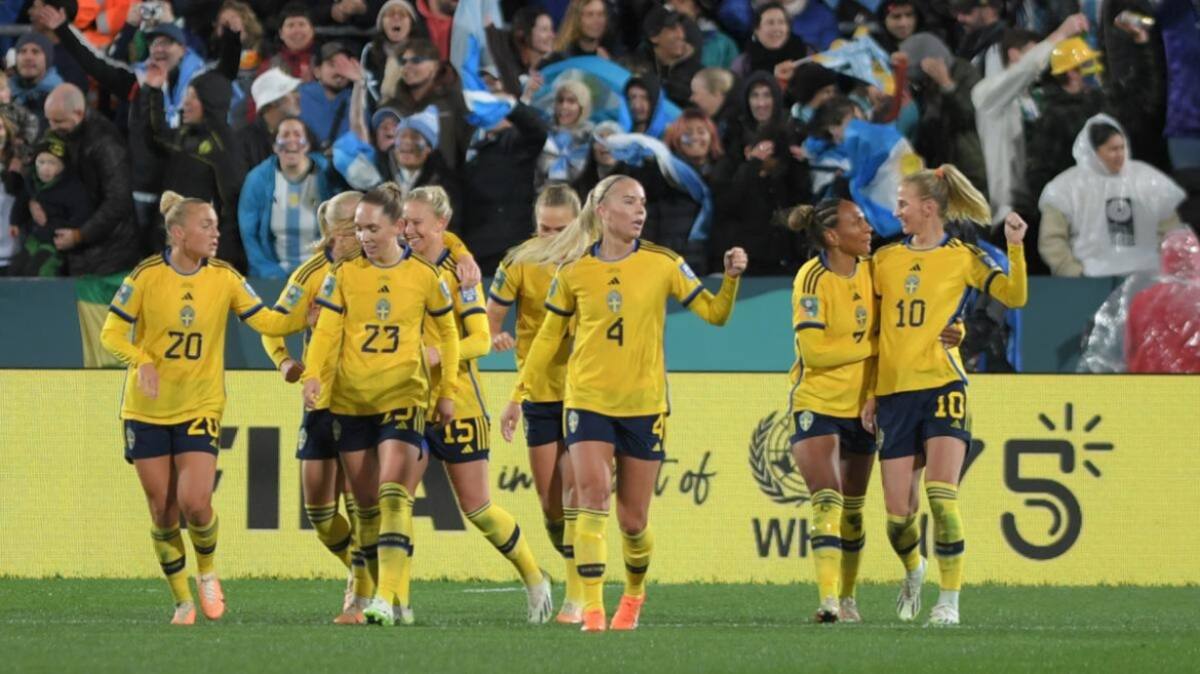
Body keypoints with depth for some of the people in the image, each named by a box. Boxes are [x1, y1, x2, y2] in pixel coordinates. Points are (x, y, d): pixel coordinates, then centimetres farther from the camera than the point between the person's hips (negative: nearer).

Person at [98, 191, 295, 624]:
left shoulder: (224, 278, -3)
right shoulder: (147, 277, -9)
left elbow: (265, 321, -3)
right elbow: (112, 333, -6)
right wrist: (141, 361, -23)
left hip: (200, 408, 0)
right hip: (146, 410, 0)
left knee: (195, 503, -14)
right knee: (163, 511, 2)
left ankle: (207, 572, 16)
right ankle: (182, 602, 17)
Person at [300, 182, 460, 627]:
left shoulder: (424, 276, 1)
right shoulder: (344, 275, 3)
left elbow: (448, 331, 12)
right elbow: (327, 330, -2)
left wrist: (448, 391, 9)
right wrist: (312, 374, -19)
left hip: (402, 397, -3)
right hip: (351, 401, 3)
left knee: (394, 493, -18)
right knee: (366, 503, 5)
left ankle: (389, 596, -24)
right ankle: (391, 598, 15)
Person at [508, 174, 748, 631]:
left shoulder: (663, 264, -1)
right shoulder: (574, 271, 1)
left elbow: (715, 313, -1)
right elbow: (549, 336, 11)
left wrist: (732, 279, -19)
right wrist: (521, 391, 9)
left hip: (644, 405, 0)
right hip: (587, 400, 0)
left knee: (632, 520, 6)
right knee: (592, 493, -21)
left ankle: (634, 590, 36)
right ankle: (591, 607, -19)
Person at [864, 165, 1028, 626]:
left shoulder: (963, 257, 3)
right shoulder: (885, 259, 12)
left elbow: (1015, 297, -5)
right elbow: (873, 332, 16)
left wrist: (1015, 247, -17)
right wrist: (868, 394, 12)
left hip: (942, 386, -3)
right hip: (893, 393, 3)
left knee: (942, 497, -17)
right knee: (898, 511, 1)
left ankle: (950, 601, -11)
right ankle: (913, 571, 33)